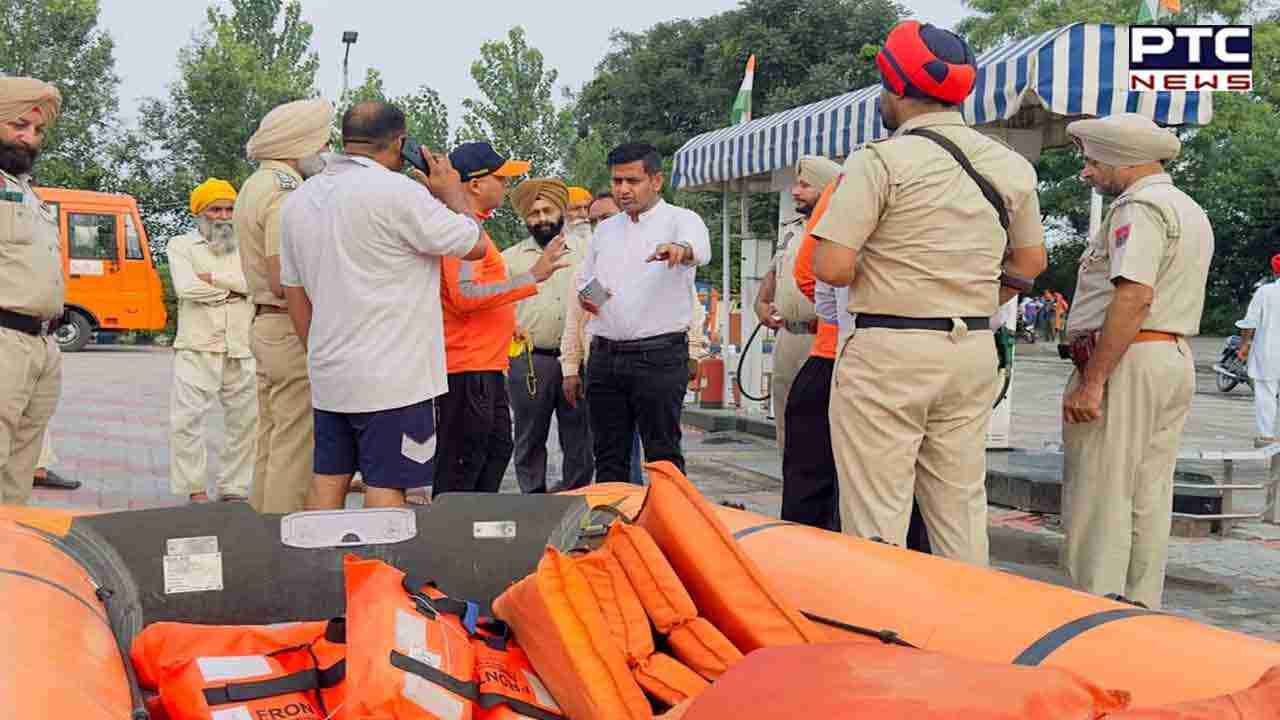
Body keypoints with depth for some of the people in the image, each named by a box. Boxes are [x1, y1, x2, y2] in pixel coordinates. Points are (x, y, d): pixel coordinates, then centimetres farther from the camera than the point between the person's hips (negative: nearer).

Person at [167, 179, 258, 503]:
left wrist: (212, 277, -8)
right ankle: (196, 490, 3)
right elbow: (186, 287, -10)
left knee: (247, 422, 6)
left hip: (241, 351, 3)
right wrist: (233, 289, -4)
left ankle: (233, 489, 18)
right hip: (197, 348, -3)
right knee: (186, 420, -8)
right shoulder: (181, 245, 8)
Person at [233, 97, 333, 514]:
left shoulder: (254, 186, 18)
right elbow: (284, 282, -21)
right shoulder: (286, 191, -15)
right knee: (297, 448, -6)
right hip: (295, 331, -10)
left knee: (271, 443, 15)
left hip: (264, 325, 10)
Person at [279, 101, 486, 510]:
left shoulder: (298, 201, 11)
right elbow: (475, 245, -8)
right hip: (392, 377, -7)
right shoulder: (398, 192, -14)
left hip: (329, 378, 7)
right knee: (386, 489, -3)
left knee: (327, 482, 11)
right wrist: (452, 192, 8)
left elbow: (294, 293, 16)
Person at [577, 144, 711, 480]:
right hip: (604, 357, 6)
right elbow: (583, 281, 26)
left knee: (664, 457, -2)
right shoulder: (605, 229, 17)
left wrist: (680, 249, -49)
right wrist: (585, 297, 2)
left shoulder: (680, 220, -2)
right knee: (608, 457, 11)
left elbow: (700, 248, -24)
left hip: (659, 356, -6)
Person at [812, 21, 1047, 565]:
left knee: (876, 519, 1)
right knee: (961, 508, 14)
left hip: (888, 354, -6)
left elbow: (831, 268, -15)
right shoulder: (1012, 166, 9)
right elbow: (1030, 264, 18)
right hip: (975, 354, 6)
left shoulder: (881, 161, -11)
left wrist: (875, 268, 5)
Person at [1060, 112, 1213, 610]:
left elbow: (1134, 296, -23)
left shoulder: (1139, 207, -12)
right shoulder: (1191, 211, 21)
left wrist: (1091, 381, -25)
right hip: (1177, 359, 10)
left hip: (1128, 362, -10)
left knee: (1098, 499, -6)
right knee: (1149, 498, 12)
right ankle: (1139, 611, 17)